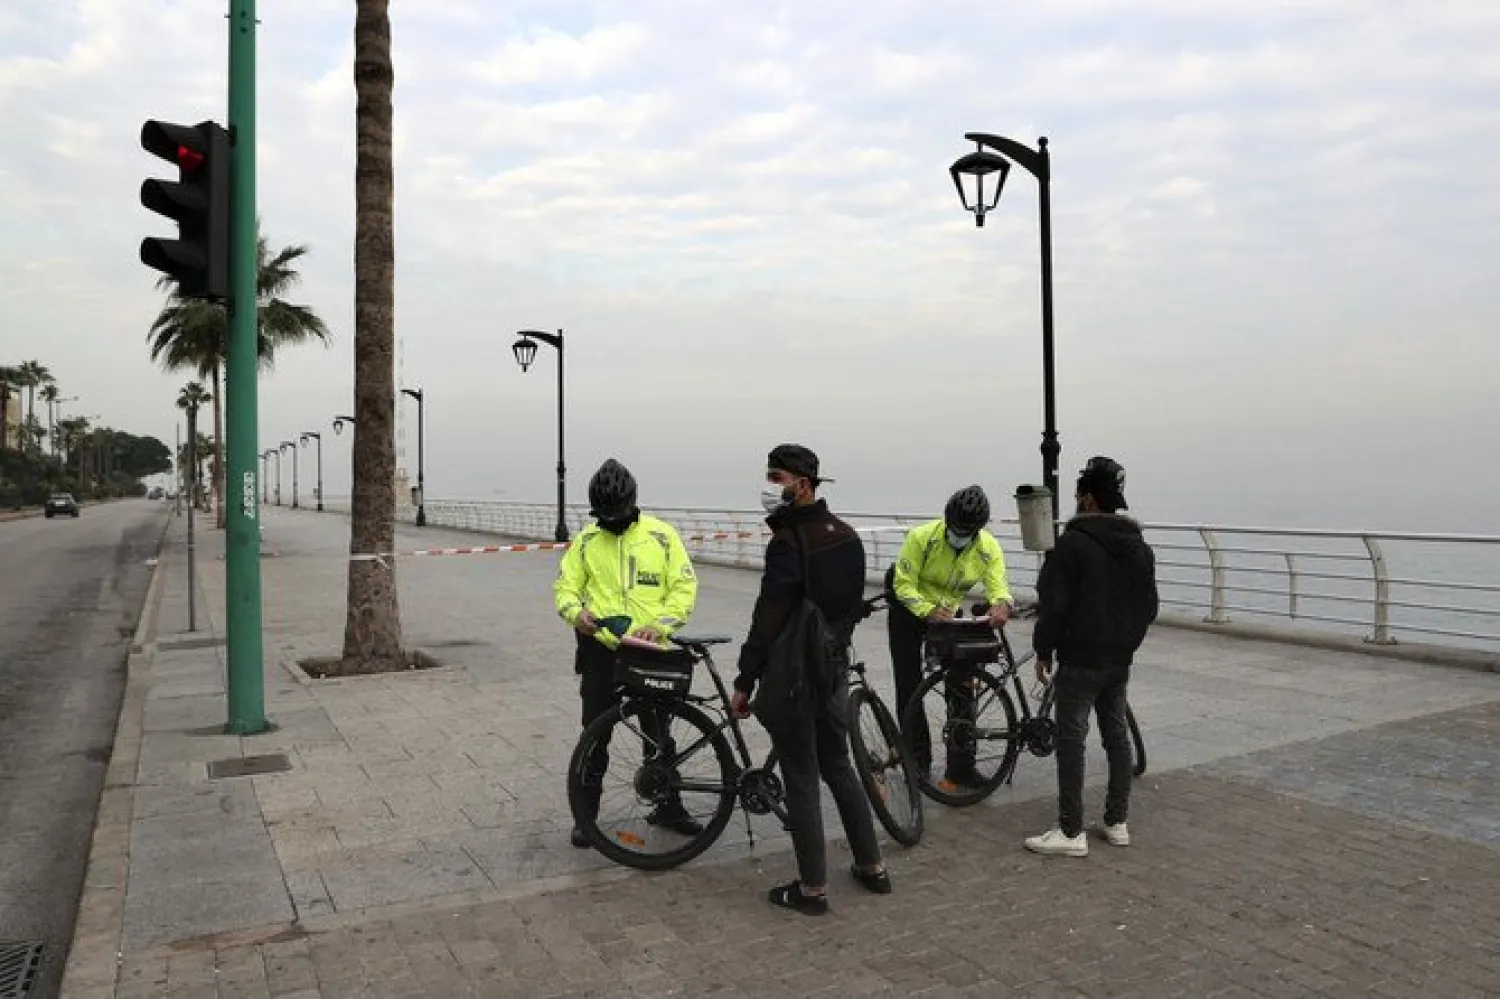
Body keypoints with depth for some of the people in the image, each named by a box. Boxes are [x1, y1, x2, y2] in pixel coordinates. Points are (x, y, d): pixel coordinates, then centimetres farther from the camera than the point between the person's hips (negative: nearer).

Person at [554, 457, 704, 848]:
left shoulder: (661, 536, -3)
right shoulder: (587, 540, 1)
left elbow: (684, 588, -4)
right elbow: (565, 587, 4)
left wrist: (659, 626, -19)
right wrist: (576, 613, -18)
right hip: (600, 651, 0)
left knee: (659, 733, 12)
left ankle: (668, 808, 28)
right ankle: (587, 812, 22)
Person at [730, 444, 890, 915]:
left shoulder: (789, 542, -19)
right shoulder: (847, 536, 6)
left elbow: (768, 619, -20)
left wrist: (744, 681, -13)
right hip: (835, 669, 8)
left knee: (801, 779, 3)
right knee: (838, 767, 20)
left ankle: (812, 889, 13)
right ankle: (872, 867, 28)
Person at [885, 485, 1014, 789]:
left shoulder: (989, 548, -19)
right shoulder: (922, 537, -29)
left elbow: (998, 587, -28)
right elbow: (904, 585, -27)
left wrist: (1001, 605, -53)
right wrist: (929, 610, -44)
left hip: (947, 615, 3)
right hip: (908, 611, -3)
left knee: (960, 688, 0)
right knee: (909, 689, -1)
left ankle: (960, 769, 10)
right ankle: (918, 763, 13)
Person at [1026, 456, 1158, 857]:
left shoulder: (1073, 542, -15)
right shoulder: (1140, 547, 9)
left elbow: (1053, 604, -16)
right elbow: (1149, 607, 15)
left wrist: (1044, 649, -4)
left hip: (1080, 660, -7)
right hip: (1121, 660, 7)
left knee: (1071, 740, -3)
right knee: (1117, 735, 15)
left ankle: (1071, 832, 0)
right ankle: (1117, 823, 23)